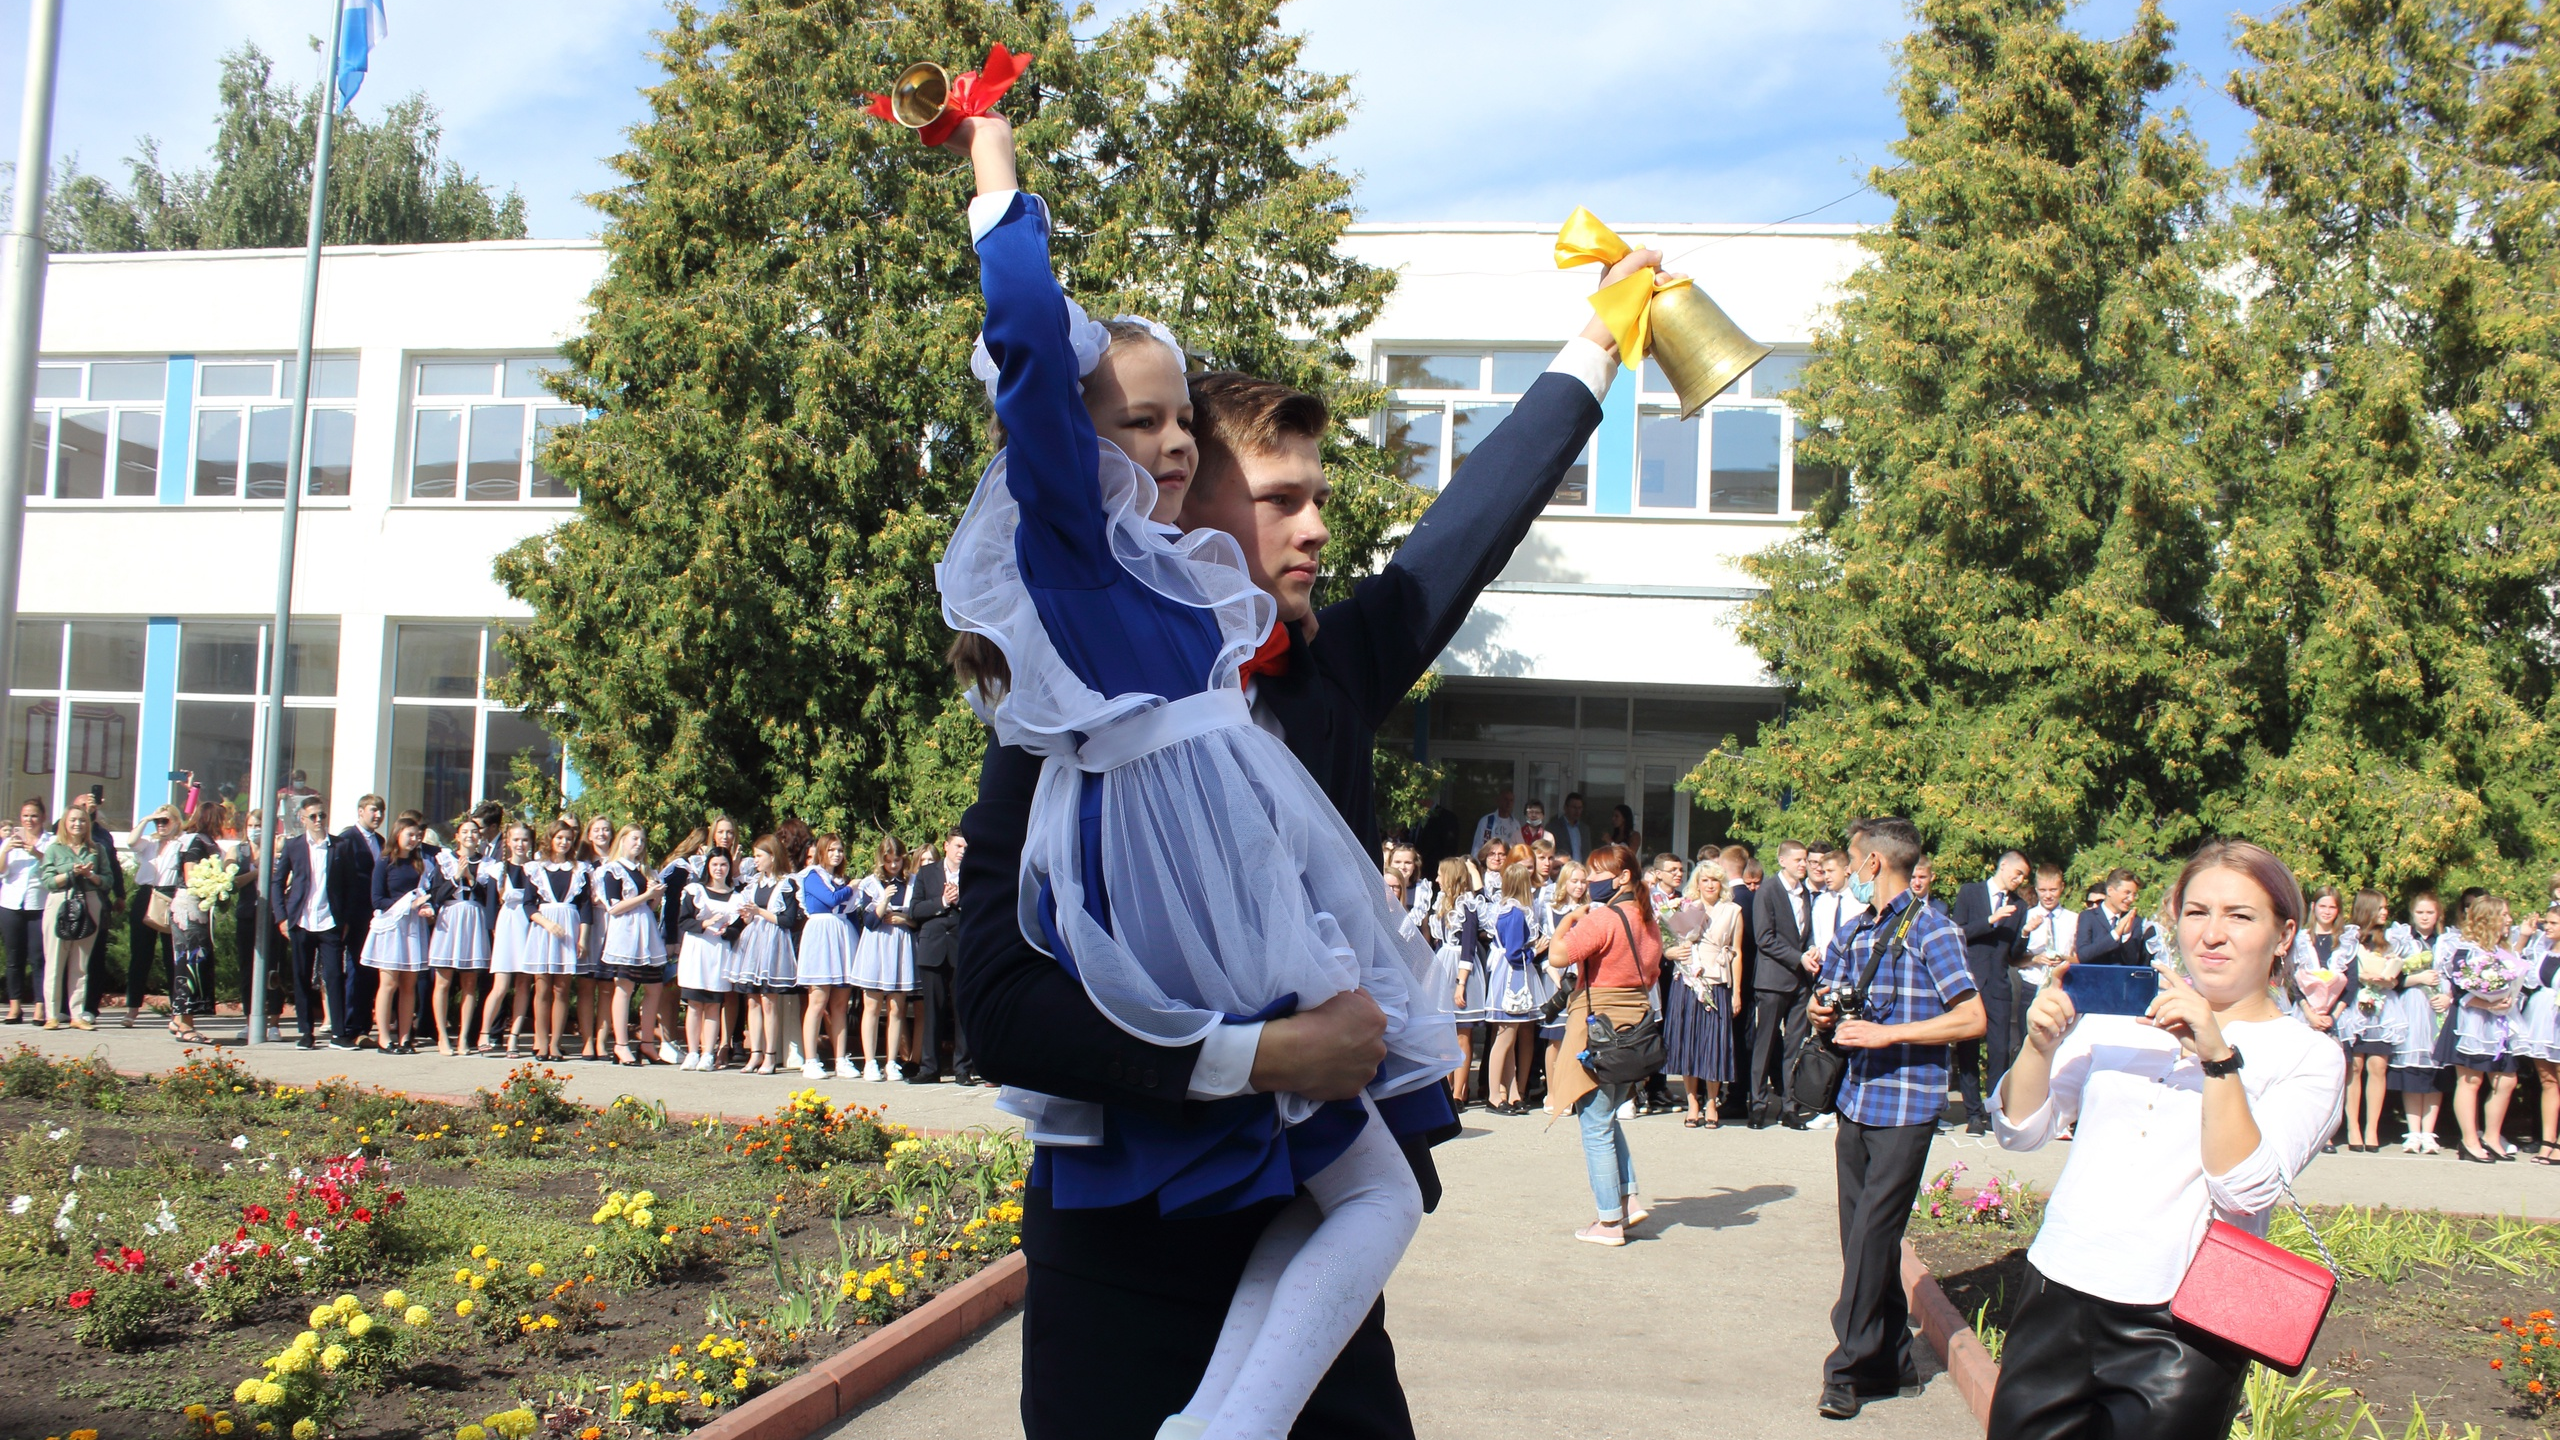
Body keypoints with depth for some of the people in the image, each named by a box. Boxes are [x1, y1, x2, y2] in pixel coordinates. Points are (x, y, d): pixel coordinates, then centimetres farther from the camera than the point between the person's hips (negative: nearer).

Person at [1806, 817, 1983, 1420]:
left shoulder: (1930, 927, -9)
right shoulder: (1854, 932, 14)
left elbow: (1971, 1018, -14)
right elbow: (1830, 1004, 24)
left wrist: (1888, 1033, -18)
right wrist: (1822, 1014, 0)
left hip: (1907, 1104, -7)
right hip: (1857, 1097, 7)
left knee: (1872, 1235, -7)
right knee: (1863, 1235, 10)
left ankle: (1849, 1369, 0)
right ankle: (1890, 1359, 21)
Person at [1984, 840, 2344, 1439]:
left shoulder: (2309, 1057, 0)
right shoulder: (2119, 1012, 9)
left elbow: (2245, 1189, -14)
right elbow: (2020, 1131, 7)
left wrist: (2217, 1053, -23)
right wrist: (2040, 1045, -10)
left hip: (2182, 1332, -3)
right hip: (2059, 1298, 3)